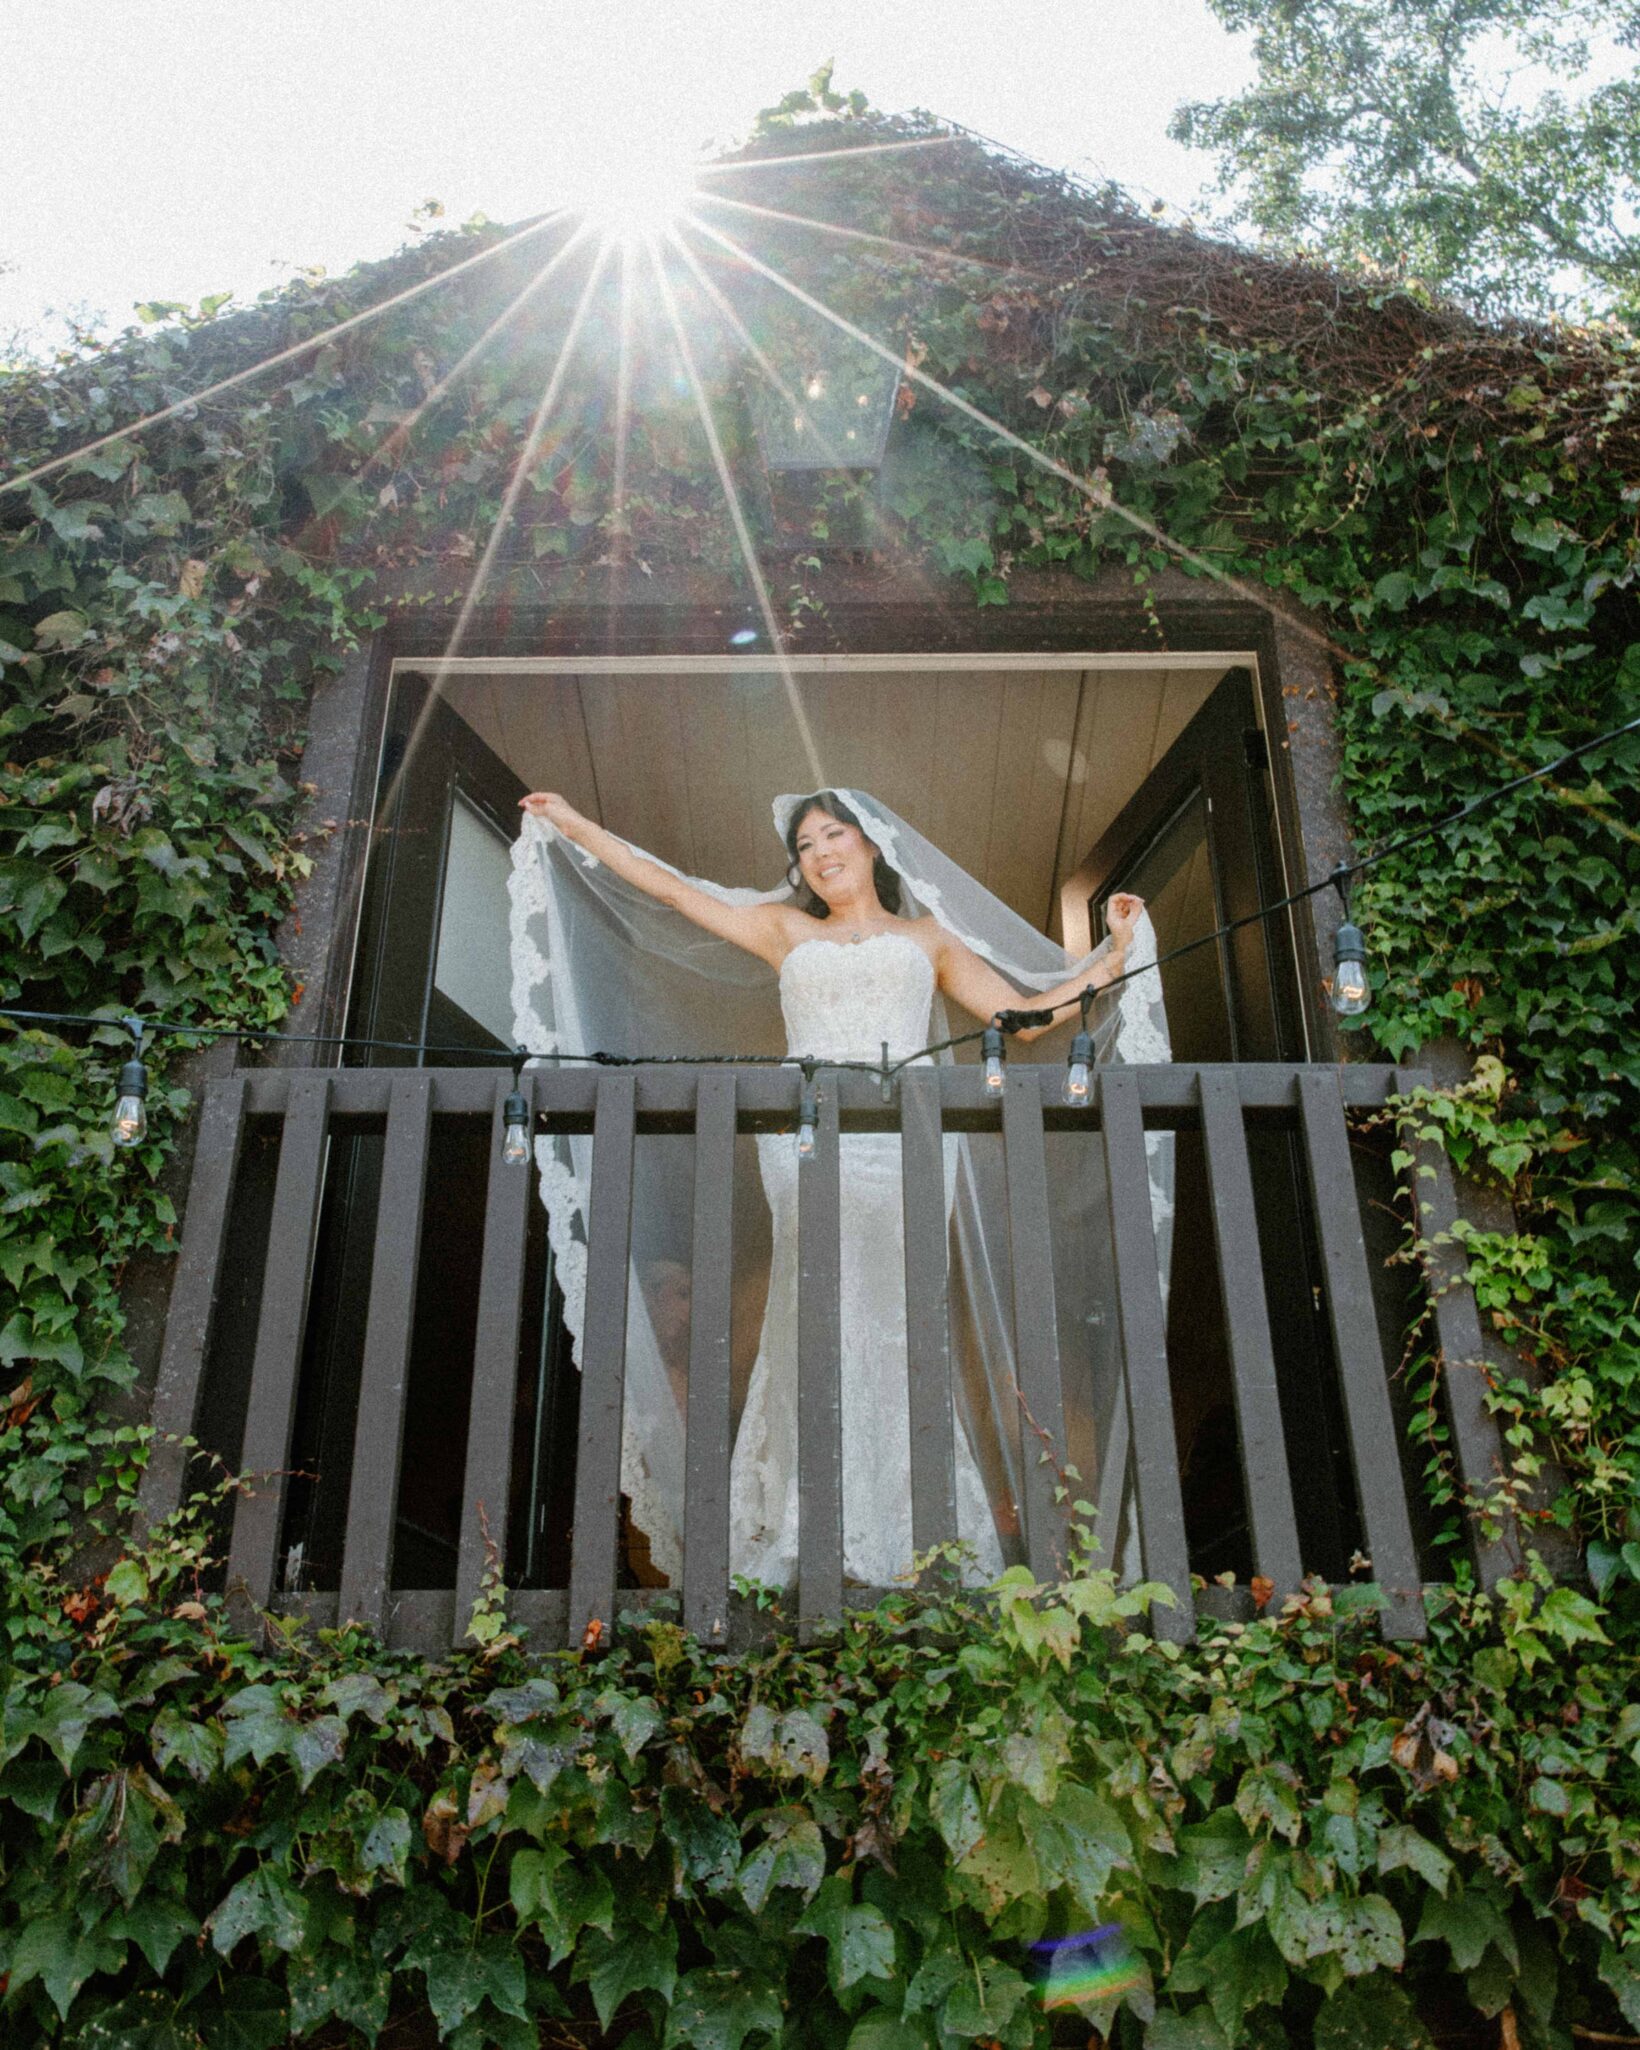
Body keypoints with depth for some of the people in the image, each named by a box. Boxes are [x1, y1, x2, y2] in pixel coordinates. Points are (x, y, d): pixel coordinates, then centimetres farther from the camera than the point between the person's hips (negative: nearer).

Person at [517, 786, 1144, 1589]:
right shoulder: (787, 931, 27)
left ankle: (909, 1538, -8)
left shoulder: (926, 937, 27)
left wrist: (1114, 955, 19)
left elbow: (1025, 1014, 24)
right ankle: (812, 1543, -14)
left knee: (893, 1324, -12)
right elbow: (674, 889, 30)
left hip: (902, 1142, 0)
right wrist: (574, 825, 31)